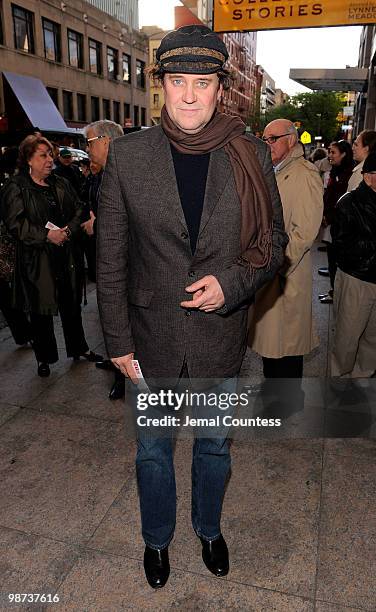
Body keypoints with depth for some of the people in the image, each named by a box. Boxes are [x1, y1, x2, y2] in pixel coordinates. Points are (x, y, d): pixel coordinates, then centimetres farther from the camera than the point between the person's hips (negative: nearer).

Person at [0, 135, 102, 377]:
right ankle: (44, 357, 22)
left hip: (68, 257, 5)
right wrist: (47, 235, -20)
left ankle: (79, 347, 32)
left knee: (72, 305, 15)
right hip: (36, 261, -4)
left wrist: (69, 230, -11)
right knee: (41, 311, 5)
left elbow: (78, 211, 9)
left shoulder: (62, 184, 12)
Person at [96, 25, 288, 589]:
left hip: (220, 336, 1)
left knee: (214, 447, 23)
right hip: (153, 337, 0)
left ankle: (209, 529, 53)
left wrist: (233, 281, -18)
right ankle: (157, 539, 50)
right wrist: (118, 341, -5)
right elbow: (110, 259, -5)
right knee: (153, 449, 20)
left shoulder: (252, 155, -6)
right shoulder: (127, 155, -8)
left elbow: (274, 241, 2)